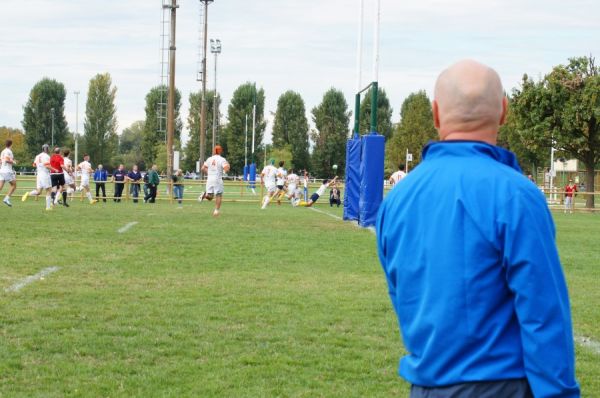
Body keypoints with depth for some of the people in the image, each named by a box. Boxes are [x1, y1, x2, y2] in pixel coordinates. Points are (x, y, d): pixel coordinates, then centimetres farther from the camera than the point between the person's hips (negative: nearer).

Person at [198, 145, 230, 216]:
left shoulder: (209, 159, 9)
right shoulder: (222, 159, -5)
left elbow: (203, 169, 10)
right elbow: (226, 169, -16)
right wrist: (228, 165, 5)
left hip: (209, 179, 4)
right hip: (218, 179, -4)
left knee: (209, 197, 10)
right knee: (219, 195, 9)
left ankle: (205, 194, -22)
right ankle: (216, 210, 2)